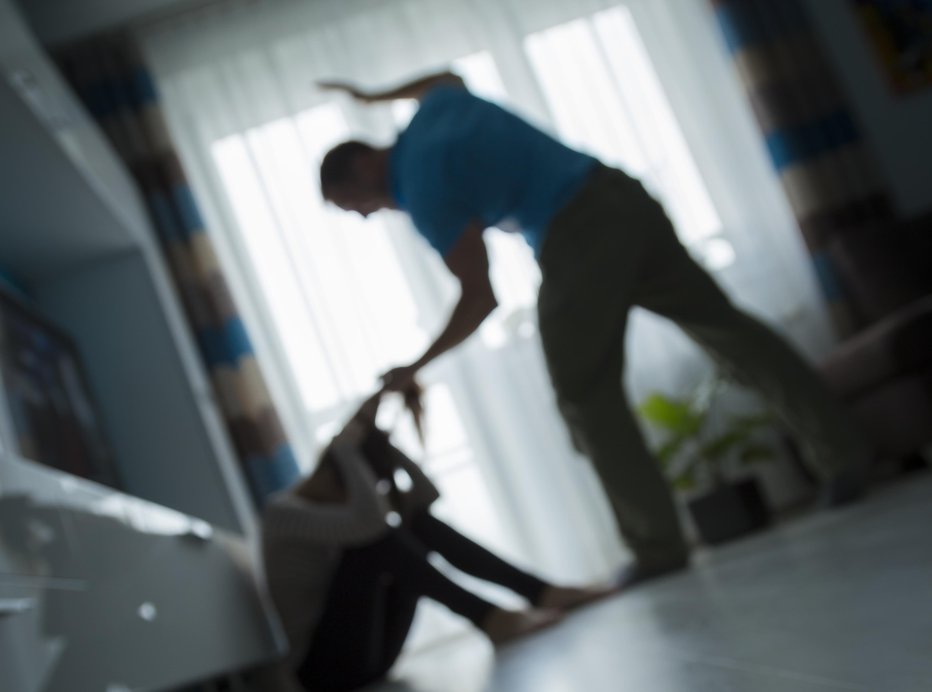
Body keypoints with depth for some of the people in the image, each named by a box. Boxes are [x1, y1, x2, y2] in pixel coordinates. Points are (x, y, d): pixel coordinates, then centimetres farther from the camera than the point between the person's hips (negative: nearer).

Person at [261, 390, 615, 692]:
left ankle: (543, 592, -13)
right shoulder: (282, 513, -17)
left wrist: (381, 441, -5)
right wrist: (345, 445, -26)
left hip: (375, 654, 8)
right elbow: (368, 520, -35)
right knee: (375, 535, -27)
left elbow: (428, 495, 4)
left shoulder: (340, 497, 8)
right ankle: (492, 619, -30)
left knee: (421, 522, -6)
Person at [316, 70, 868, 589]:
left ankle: (659, 548, 3)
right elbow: (450, 78, 46)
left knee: (589, 398, 3)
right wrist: (376, 95, 57)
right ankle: (842, 454, 13)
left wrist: (414, 369, 2)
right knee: (724, 325, 10)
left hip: (576, 239, -8)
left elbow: (481, 298, -8)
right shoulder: (434, 106, 18)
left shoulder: (423, 189, -6)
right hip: (624, 197, 9)